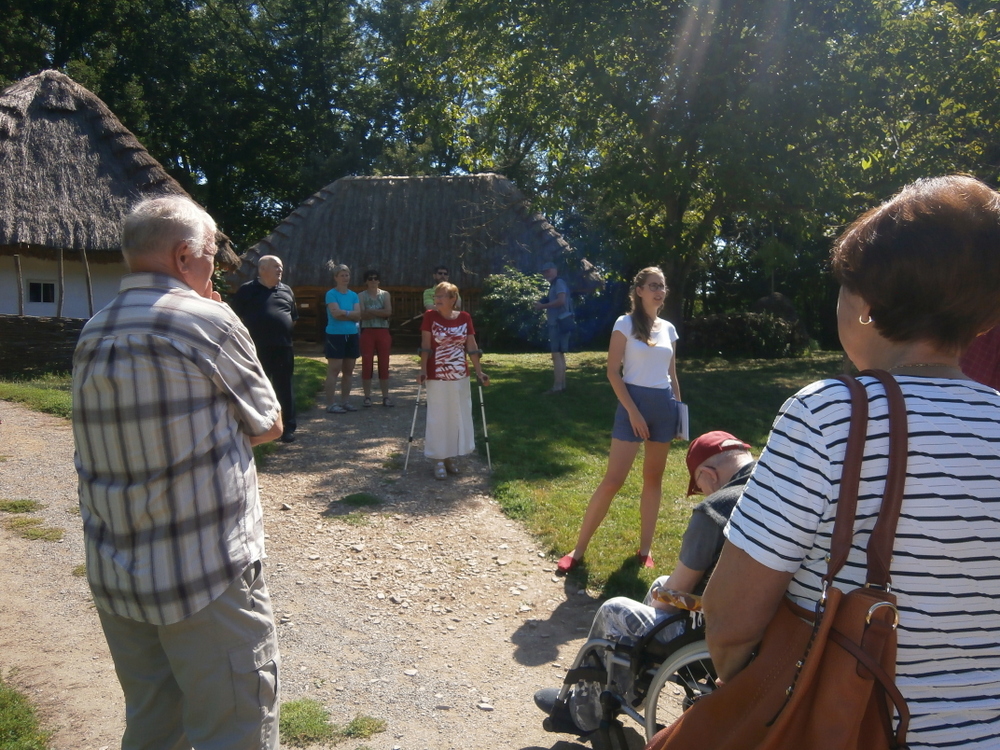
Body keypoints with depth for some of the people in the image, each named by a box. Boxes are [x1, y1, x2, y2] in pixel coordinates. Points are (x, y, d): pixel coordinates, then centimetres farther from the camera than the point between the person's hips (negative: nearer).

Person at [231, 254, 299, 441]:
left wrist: (283, 331, 10)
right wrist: (250, 335, -2)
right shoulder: (247, 290, 0)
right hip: (256, 349, -3)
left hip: (283, 348, 3)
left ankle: (288, 427, 13)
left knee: (285, 389, 7)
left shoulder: (287, 291, 12)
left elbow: (294, 317, 20)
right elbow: (236, 317, 1)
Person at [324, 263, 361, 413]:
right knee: (334, 370, -7)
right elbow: (335, 313, -16)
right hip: (335, 335, -6)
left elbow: (358, 315, 0)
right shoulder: (331, 294, -4)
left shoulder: (354, 295, 12)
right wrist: (350, 313, -7)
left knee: (348, 370, 8)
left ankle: (345, 401, 16)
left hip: (352, 335, 6)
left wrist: (343, 312, -11)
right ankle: (331, 404, -7)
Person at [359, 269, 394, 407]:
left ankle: (386, 396, 9)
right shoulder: (361, 296, 5)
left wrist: (371, 311, -10)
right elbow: (362, 315, -9)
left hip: (383, 332, 1)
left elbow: (388, 312, -6)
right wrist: (380, 312, -12)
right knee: (367, 364, -1)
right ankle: (367, 396, 6)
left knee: (384, 364, 3)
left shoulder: (385, 294, 9)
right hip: (367, 332, -1)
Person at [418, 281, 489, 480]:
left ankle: (451, 457, 24)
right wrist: (423, 370, -15)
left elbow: (472, 346, 2)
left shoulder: (465, 318, 0)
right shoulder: (430, 316, -7)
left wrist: (479, 372, 0)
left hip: (460, 376, 3)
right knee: (438, 417, 2)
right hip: (437, 377, -3)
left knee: (459, 416, 9)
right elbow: (425, 346, -7)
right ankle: (439, 460, 14)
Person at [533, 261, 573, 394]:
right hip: (557, 323, 11)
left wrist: (543, 306, -18)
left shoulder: (559, 283, -10)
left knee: (556, 355, -12)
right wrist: (543, 306, 2)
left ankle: (557, 386, -13)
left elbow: (561, 300, -24)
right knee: (560, 354, 13)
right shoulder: (554, 285, 19)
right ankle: (562, 384, 18)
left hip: (559, 323, -11)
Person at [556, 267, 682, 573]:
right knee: (613, 480, -8)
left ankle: (645, 548, 21)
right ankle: (579, 549, 3)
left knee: (654, 478, 10)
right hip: (634, 402, -5)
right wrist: (633, 411, -15)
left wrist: (678, 410, 13)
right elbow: (613, 371, -9)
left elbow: (672, 374, 17)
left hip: (664, 405, 5)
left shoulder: (668, 328, 11)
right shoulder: (625, 323, -5)